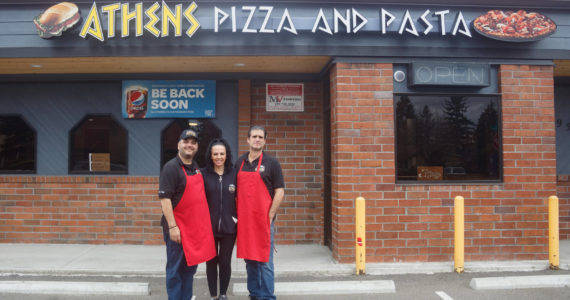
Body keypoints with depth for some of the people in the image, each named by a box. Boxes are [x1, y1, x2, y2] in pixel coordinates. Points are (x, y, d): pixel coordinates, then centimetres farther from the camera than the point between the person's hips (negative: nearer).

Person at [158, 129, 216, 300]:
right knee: (175, 269, 3)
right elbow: (164, 198, -18)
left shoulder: (195, 167, 12)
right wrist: (172, 227, -23)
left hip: (195, 227, 8)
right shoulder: (171, 167, -12)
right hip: (178, 228, -8)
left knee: (190, 267, 17)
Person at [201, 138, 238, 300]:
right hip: (209, 226, 0)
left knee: (225, 262, 7)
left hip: (229, 226, 1)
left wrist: (238, 218, 2)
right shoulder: (203, 173, -1)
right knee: (211, 262, 9)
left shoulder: (234, 173, 2)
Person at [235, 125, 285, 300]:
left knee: (264, 261, -1)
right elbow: (236, 191, 16)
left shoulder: (271, 162, -1)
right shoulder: (239, 163, 11)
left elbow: (280, 192, -4)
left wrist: (270, 216, -10)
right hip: (244, 220, 4)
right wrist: (238, 215, 7)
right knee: (249, 260, 12)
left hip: (264, 220, -4)